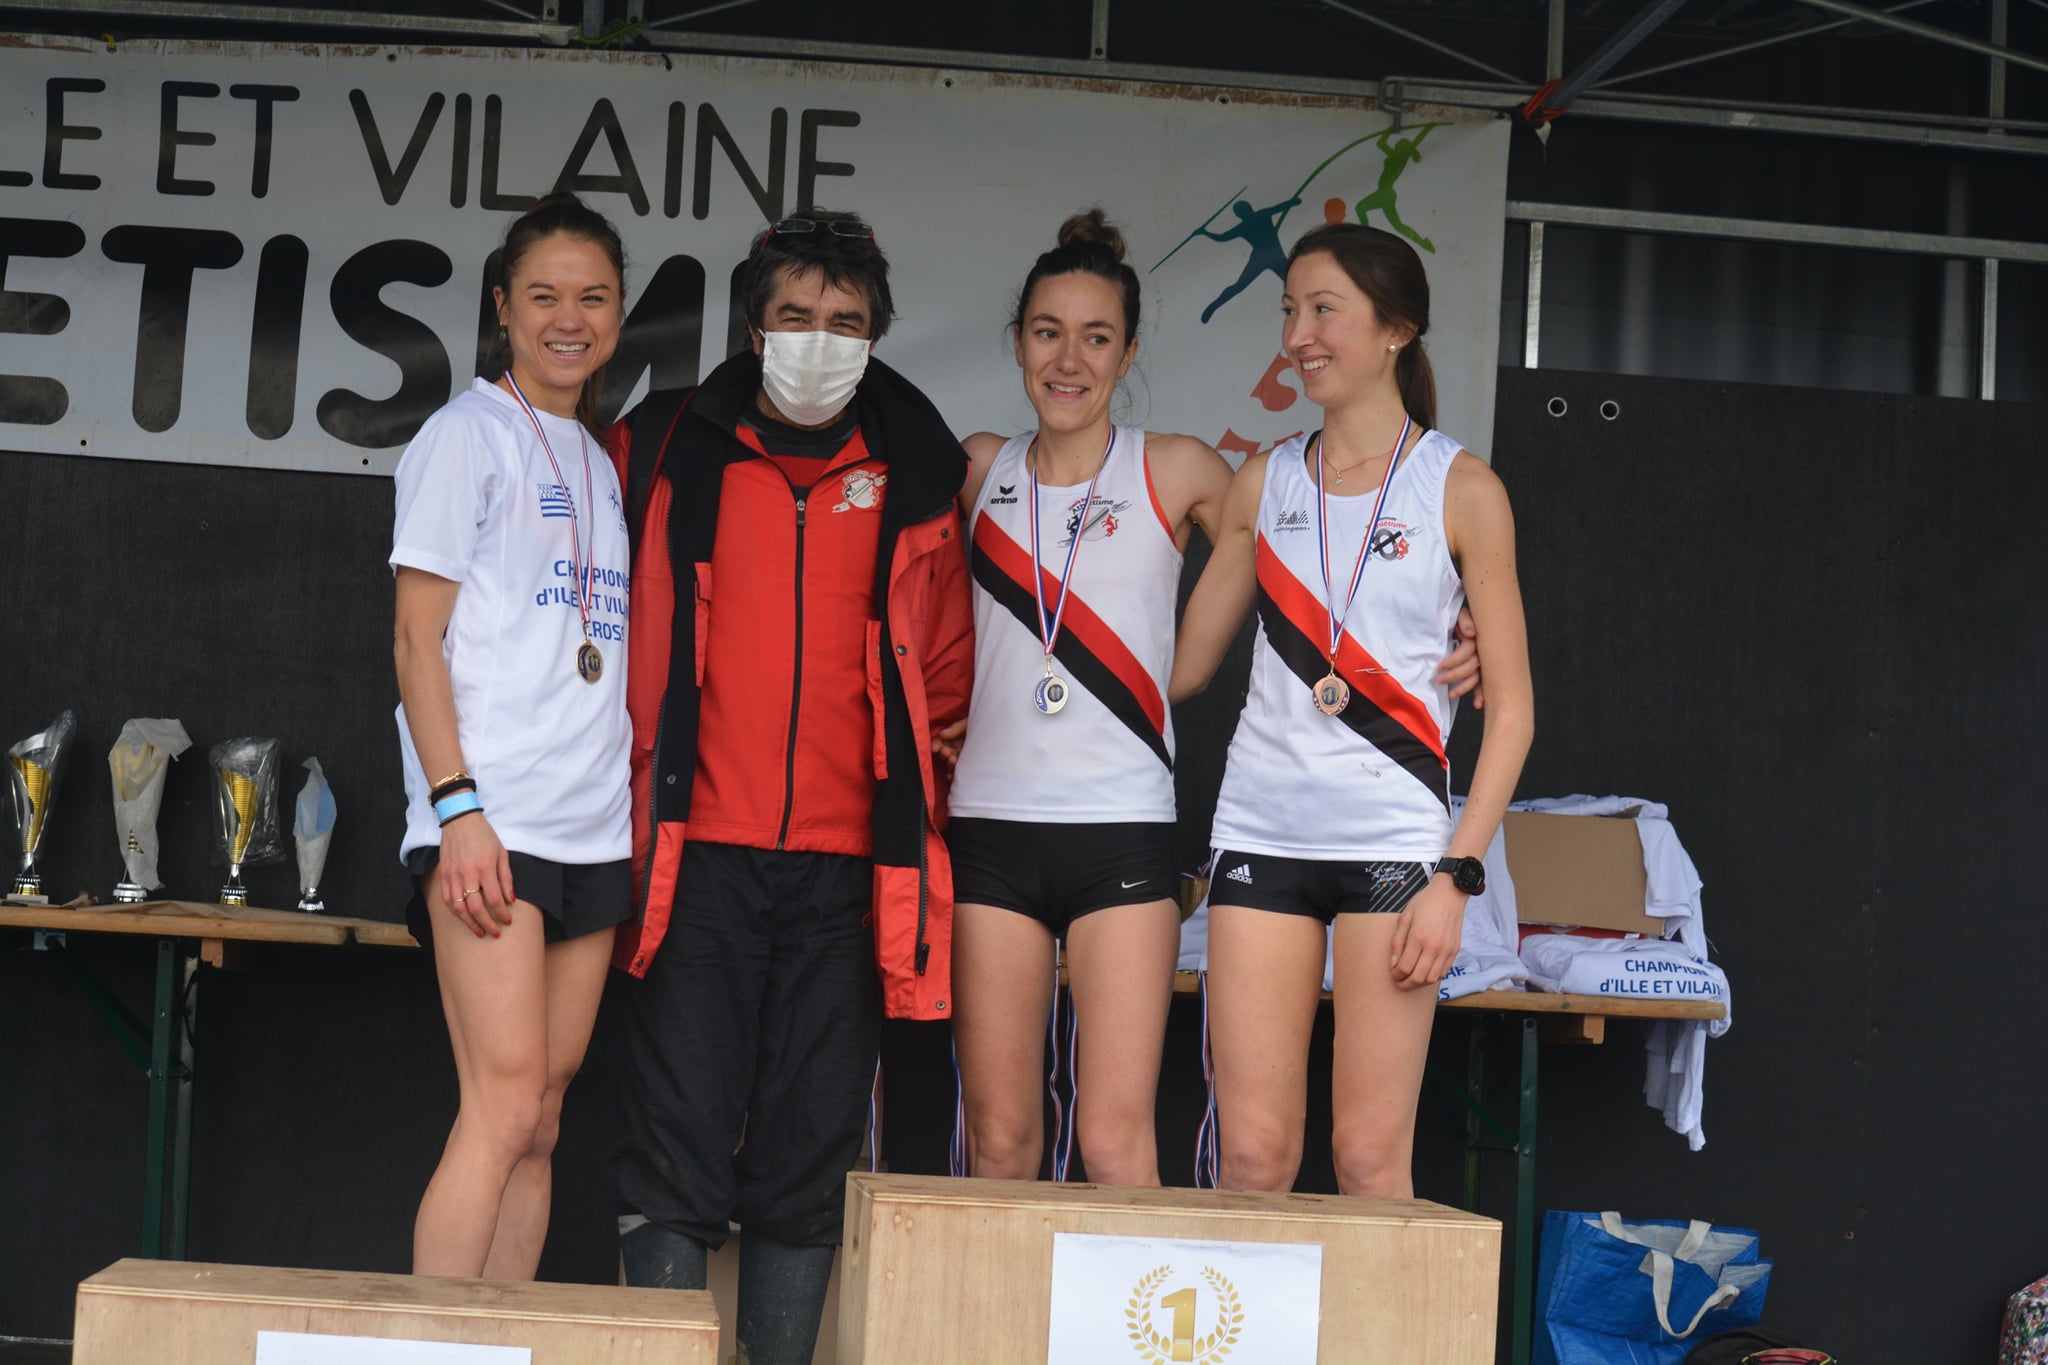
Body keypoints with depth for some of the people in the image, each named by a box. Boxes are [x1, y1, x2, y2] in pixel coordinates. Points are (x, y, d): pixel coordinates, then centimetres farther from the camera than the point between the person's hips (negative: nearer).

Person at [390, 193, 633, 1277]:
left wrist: (636, 811, 11)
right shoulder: (470, 433, 1)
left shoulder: (600, 462, 20)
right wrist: (457, 806, -16)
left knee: (540, 1118, 5)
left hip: (593, 823, 7)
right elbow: (417, 637, -5)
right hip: (490, 817, -7)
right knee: (505, 1104, -14)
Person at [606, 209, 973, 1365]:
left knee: (810, 1165, 6)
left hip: (848, 868, 1)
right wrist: (645, 791, 13)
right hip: (699, 855, -1)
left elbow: (947, 674, 20)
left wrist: (914, 805, 13)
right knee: (679, 1154, -4)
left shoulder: (917, 478, 10)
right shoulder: (662, 450, 7)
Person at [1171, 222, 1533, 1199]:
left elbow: (1510, 709, 0)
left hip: (1393, 840, -3)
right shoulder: (1264, 482, 12)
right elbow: (1182, 664, 19)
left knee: (1372, 1158, -5)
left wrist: (1455, 877, -8)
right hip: (1261, 829, 3)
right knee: (1253, 1154, 0)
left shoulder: (1461, 489, 1)